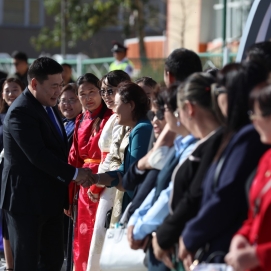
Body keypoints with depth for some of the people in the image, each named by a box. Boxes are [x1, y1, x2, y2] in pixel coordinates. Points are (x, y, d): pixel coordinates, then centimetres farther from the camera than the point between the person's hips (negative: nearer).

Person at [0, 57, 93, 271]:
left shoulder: (49, 106, 12)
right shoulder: (21, 112, -19)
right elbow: (38, 156, -26)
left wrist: (65, 188, 11)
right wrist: (74, 174, -20)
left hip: (51, 199, 9)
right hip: (27, 199, -9)